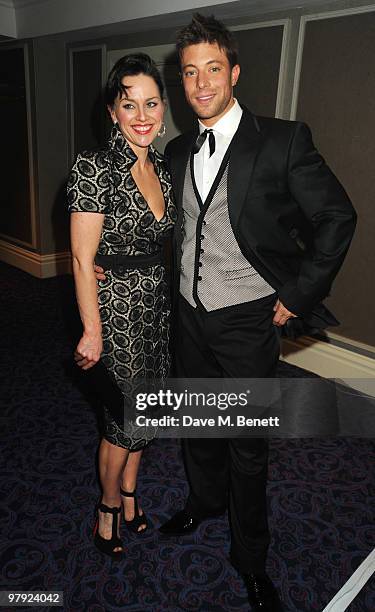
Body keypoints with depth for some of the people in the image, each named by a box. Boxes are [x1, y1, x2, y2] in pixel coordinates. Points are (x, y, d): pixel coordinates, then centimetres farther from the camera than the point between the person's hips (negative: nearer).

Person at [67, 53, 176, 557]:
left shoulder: (163, 169, 5)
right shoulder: (95, 168, -17)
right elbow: (82, 259, -17)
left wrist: (160, 293, 12)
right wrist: (92, 332, -15)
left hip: (156, 305, 7)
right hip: (116, 307, -6)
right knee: (129, 418, 8)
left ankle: (129, 493, 44)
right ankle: (109, 506, 36)